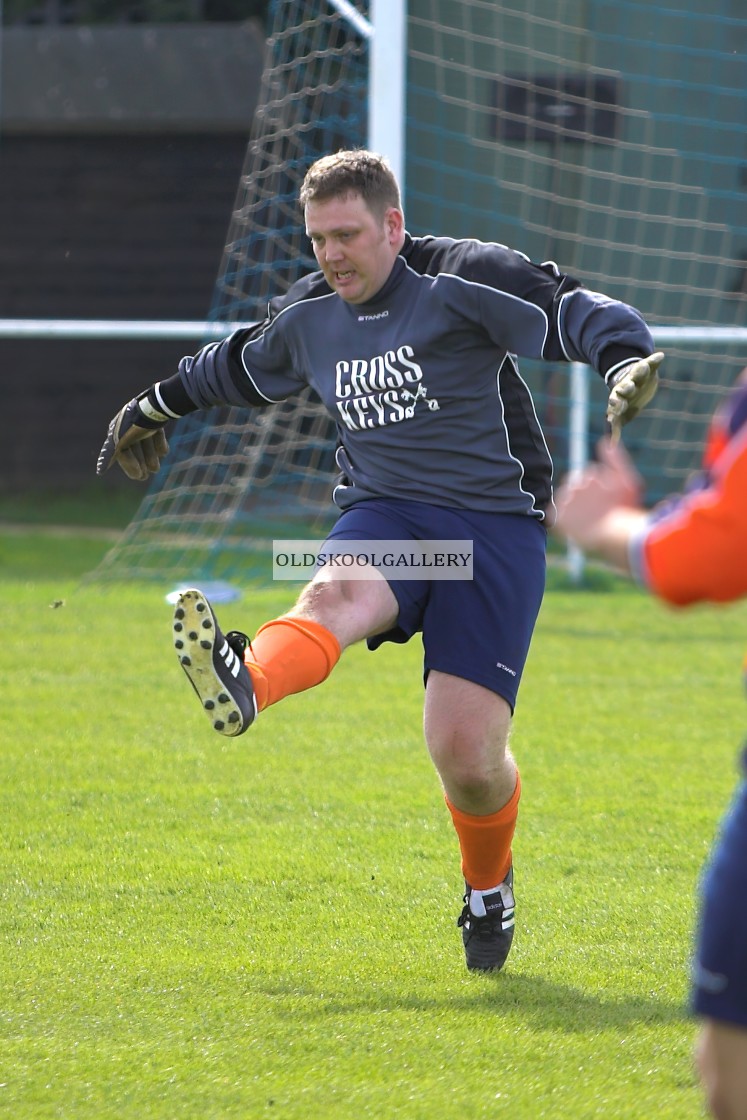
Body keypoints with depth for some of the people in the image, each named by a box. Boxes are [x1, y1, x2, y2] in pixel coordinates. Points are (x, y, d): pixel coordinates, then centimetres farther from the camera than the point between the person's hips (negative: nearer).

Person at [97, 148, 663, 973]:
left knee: (467, 752, -12)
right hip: (382, 515, 4)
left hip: (494, 525, -4)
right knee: (335, 594, -35)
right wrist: (158, 405, 46)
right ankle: (243, 686, -71)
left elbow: (579, 313, -13)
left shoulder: (466, 279, -7)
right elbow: (239, 366, 33)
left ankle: (489, 886, 21)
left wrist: (628, 361, -34)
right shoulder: (306, 316, 12)